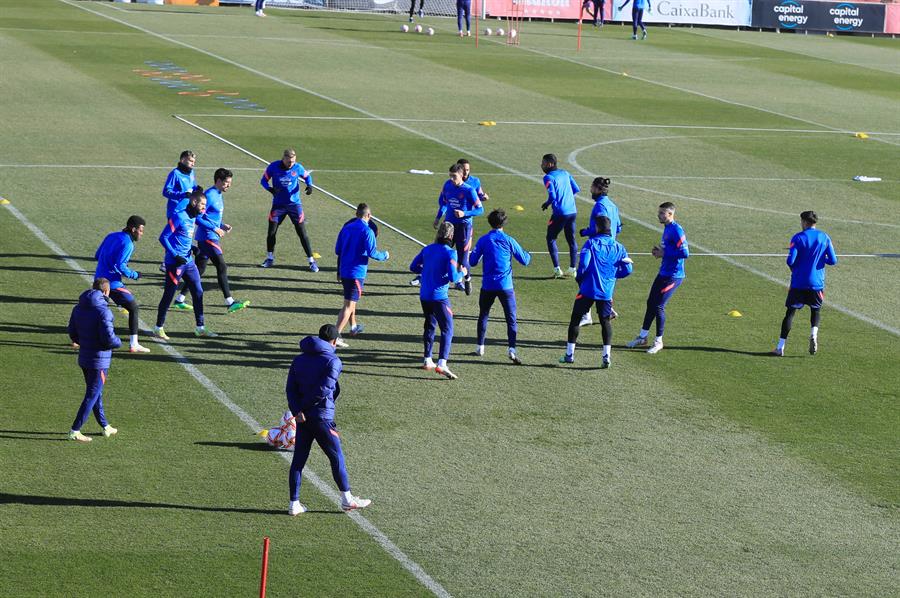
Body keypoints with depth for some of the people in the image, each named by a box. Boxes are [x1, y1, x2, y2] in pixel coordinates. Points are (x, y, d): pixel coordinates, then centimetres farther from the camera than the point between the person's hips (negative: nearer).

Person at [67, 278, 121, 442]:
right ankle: (75, 430, -2)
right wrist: (118, 342, -3)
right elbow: (109, 339, -23)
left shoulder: (78, 308, 4)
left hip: (84, 358, 8)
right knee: (92, 395, 0)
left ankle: (105, 426, 32)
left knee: (96, 393, 19)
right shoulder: (103, 311, -20)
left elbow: (73, 334, 10)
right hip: (99, 360, -8)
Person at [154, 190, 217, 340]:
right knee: (168, 295, 0)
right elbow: (163, 238, -16)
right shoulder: (179, 217, -16)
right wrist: (175, 255, -21)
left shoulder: (193, 218, 10)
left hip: (188, 261, 8)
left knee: (198, 292, 7)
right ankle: (158, 329, 10)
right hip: (175, 263, -8)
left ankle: (200, 328, 14)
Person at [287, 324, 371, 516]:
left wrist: (297, 410, -10)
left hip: (302, 418, 5)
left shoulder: (299, 360, 11)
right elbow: (324, 389, -18)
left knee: (298, 460, 9)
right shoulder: (332, 361, -7)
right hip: (322, 417, -5)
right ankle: (347, 499, 14)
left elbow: (290, 388, 0)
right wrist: (307, 405, -4)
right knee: (336, 458, 7)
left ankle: (294, 503, 9)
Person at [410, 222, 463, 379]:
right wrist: (461, 273, 2)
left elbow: (413, 267, 13)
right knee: (447, 329, -4)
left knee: (430, 326, 22)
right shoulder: (450, 253, -13)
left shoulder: (427, 249, 6)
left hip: (424, 296, 7)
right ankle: (442, 364, -18)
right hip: (439, 297, -7)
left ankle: (428, 361, 26)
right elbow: (453, 278, -18)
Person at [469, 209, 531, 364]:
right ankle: (512, 349, -14)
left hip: (488, 286, 1)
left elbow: (473, 261, 1)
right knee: (511, 319, 1)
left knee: (483, 315, 20)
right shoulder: (509, 241, -2)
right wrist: (528, 255, 25)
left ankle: (480, 347, 23)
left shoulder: (483, 240, -2)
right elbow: (524, 260, 2)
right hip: (505, 286, -1)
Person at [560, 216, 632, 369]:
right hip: (607, 292, 3)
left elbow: (583, 264, -16)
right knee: (606, 322, 13)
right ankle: (607, 355, 1)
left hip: (588, 289, -3)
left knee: (575, 319, 11)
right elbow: (627, 270, 4)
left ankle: (569, 354, 14)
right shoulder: (618, 247, 5)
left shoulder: (591, 243, -6)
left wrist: (579, 278, 2)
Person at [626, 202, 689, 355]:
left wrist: (664, 254, -18)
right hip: (664, 273, 10)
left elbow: (685, 253, -25)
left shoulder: (676, 230, -19)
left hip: (673, 276, -10)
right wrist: (659, 250, 4)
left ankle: (658, 341, 7)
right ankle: (642, 337, 26)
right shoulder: (667, 228, 11)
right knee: (651, 302, 14)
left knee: (658, 306, -6)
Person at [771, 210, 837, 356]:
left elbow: (790, 261, -14)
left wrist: (794, 269, 8)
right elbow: (833, 260, 1)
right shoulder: (825, 238, 2)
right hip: (817, 283, 2)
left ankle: (780, 347, 1)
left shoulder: (798, 238, -7)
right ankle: (813, 335, -8)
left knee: (790, 312, 4)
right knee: (816, 310, 21)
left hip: (798, 283, -2)